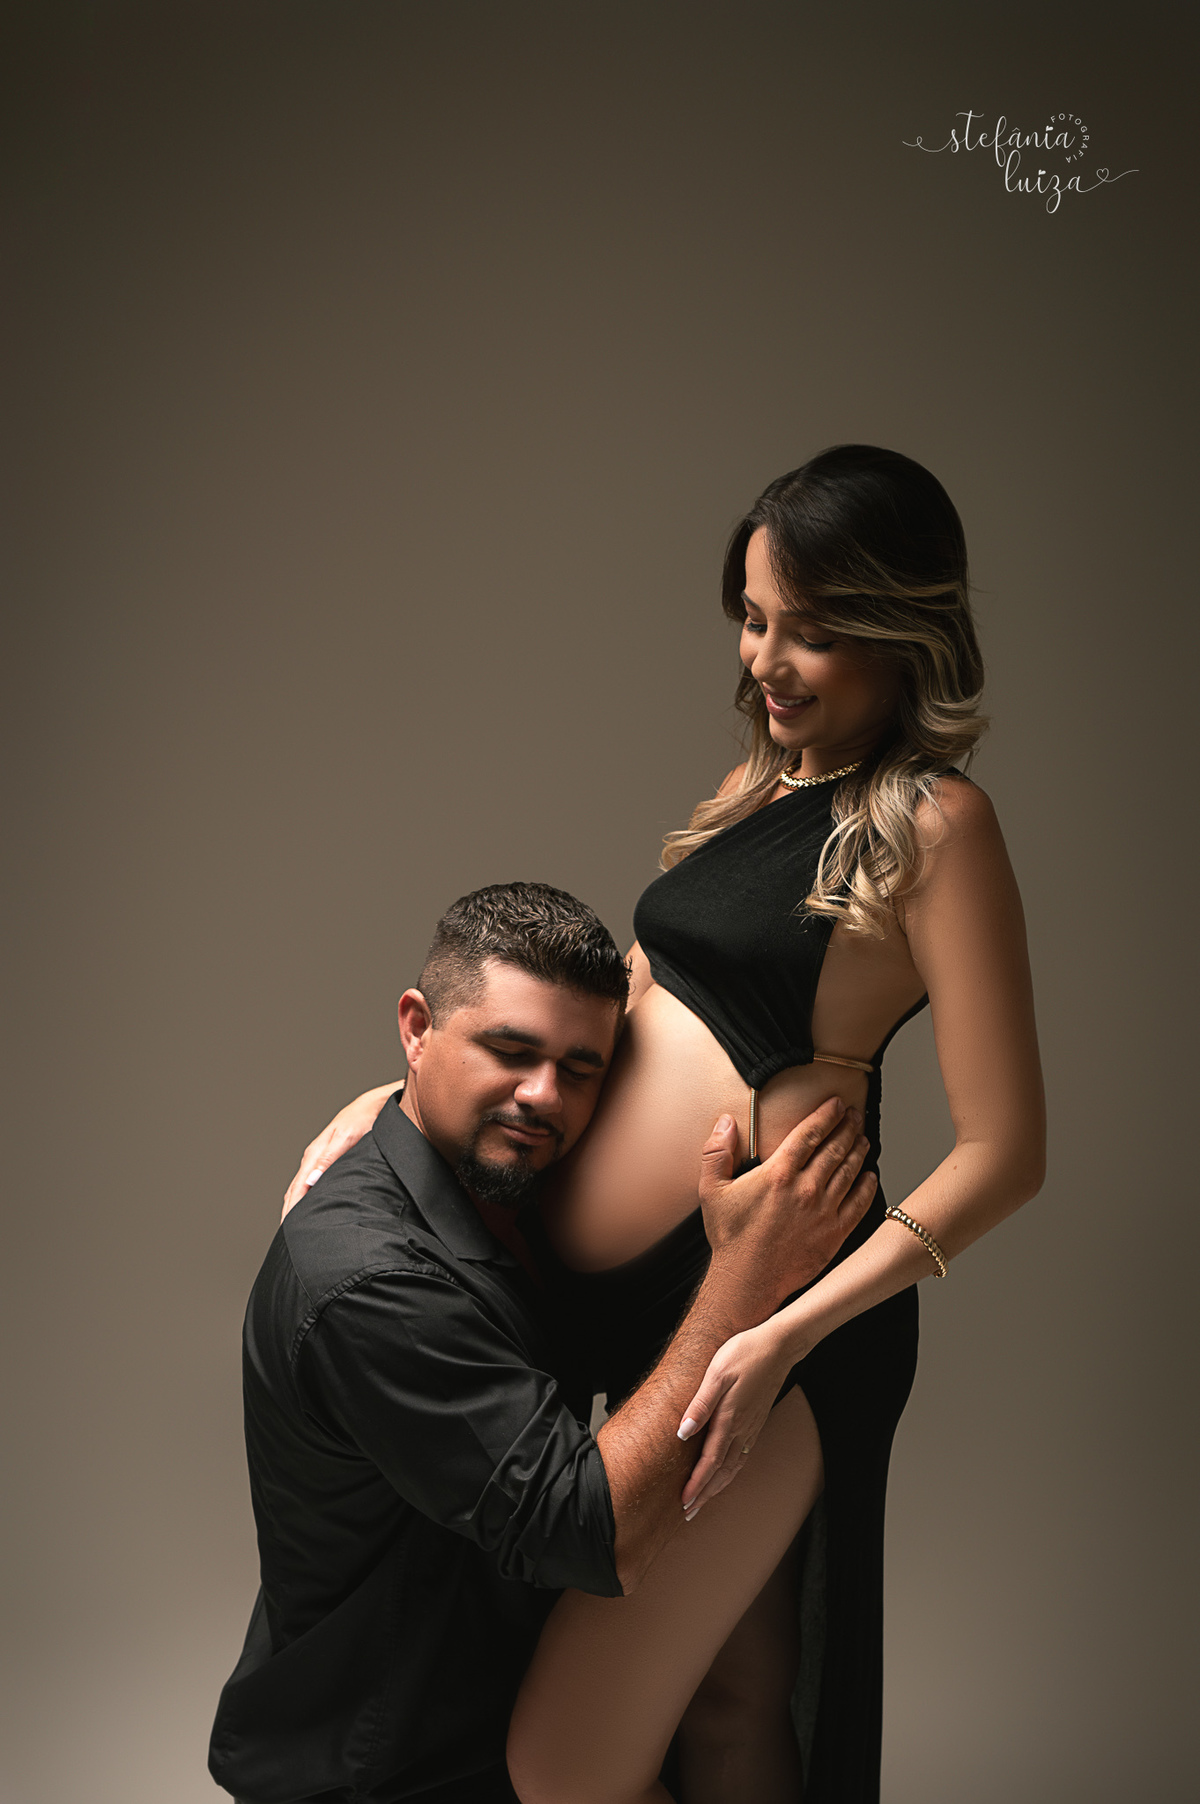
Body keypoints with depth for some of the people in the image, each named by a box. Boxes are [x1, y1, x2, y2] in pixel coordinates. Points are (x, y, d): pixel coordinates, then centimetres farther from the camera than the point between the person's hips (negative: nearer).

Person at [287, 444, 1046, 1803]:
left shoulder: (932, 824, -10)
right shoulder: (760, 788, 14)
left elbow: (1003, 1152, -14)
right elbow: (619, 1010, 18)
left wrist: (790, 1328, -23)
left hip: (762, 1315, -7)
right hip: (644, 1294, 7)